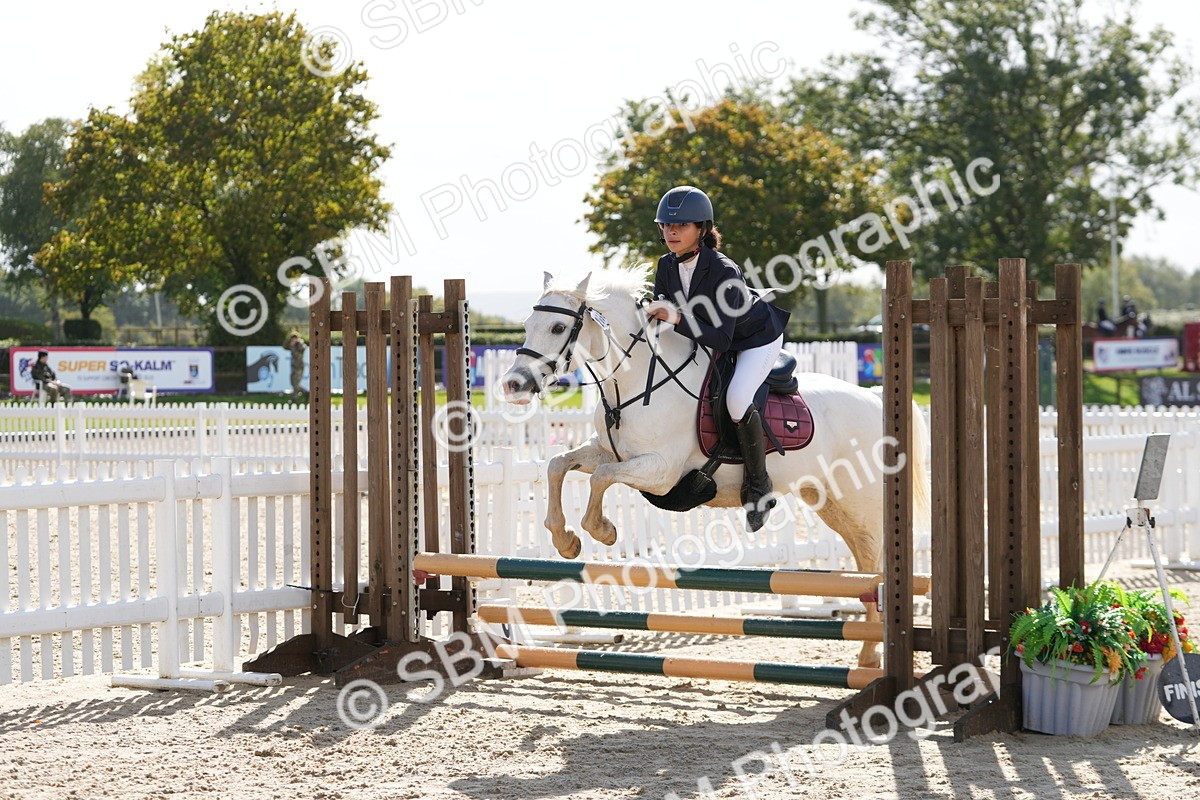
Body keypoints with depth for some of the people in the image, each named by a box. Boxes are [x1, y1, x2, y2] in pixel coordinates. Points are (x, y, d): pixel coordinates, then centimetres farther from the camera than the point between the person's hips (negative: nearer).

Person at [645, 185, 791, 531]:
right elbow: (659, 309, -1)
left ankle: (758, 486, -14)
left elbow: (721, 339, -37)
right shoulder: (667, 266, -15)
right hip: (709, 339, 8)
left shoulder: (724, 272, -35)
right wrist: (652, 313, -23)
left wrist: (678, 319, -46)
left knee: (736, 399, -29)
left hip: (757, 338, -8)